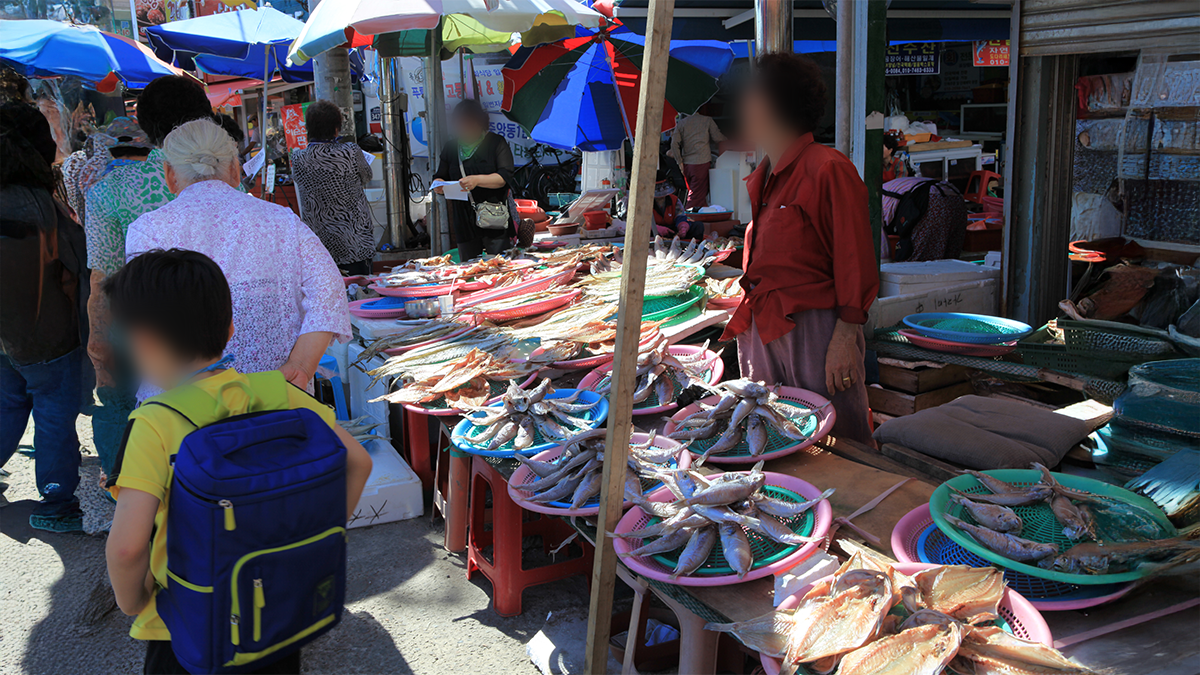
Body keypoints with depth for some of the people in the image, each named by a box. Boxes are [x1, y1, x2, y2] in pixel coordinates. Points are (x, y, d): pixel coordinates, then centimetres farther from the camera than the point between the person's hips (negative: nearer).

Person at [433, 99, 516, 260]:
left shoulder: (496, 143, 1)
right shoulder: (450, 148, 13)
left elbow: (505, 177, -10)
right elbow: (441, 176, 19)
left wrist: (478, 180, -26)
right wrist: (439, 185, -6)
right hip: (464, 221, 4)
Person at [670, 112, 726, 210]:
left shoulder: (681, 123, 8)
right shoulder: (707, 120, 0)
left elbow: (674, 144, 0)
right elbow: (718, 138, 1)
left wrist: (680, 162, 5)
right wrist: (725, 137, 23)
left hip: (686, 164, 4)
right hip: (702, 162, -4)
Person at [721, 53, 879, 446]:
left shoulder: (829, 170, -12)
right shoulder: (763, 176, 15)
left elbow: (855, 262, -13)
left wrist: (845, 339, -16)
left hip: (815, 326, -8)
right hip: (763, 325, 8)